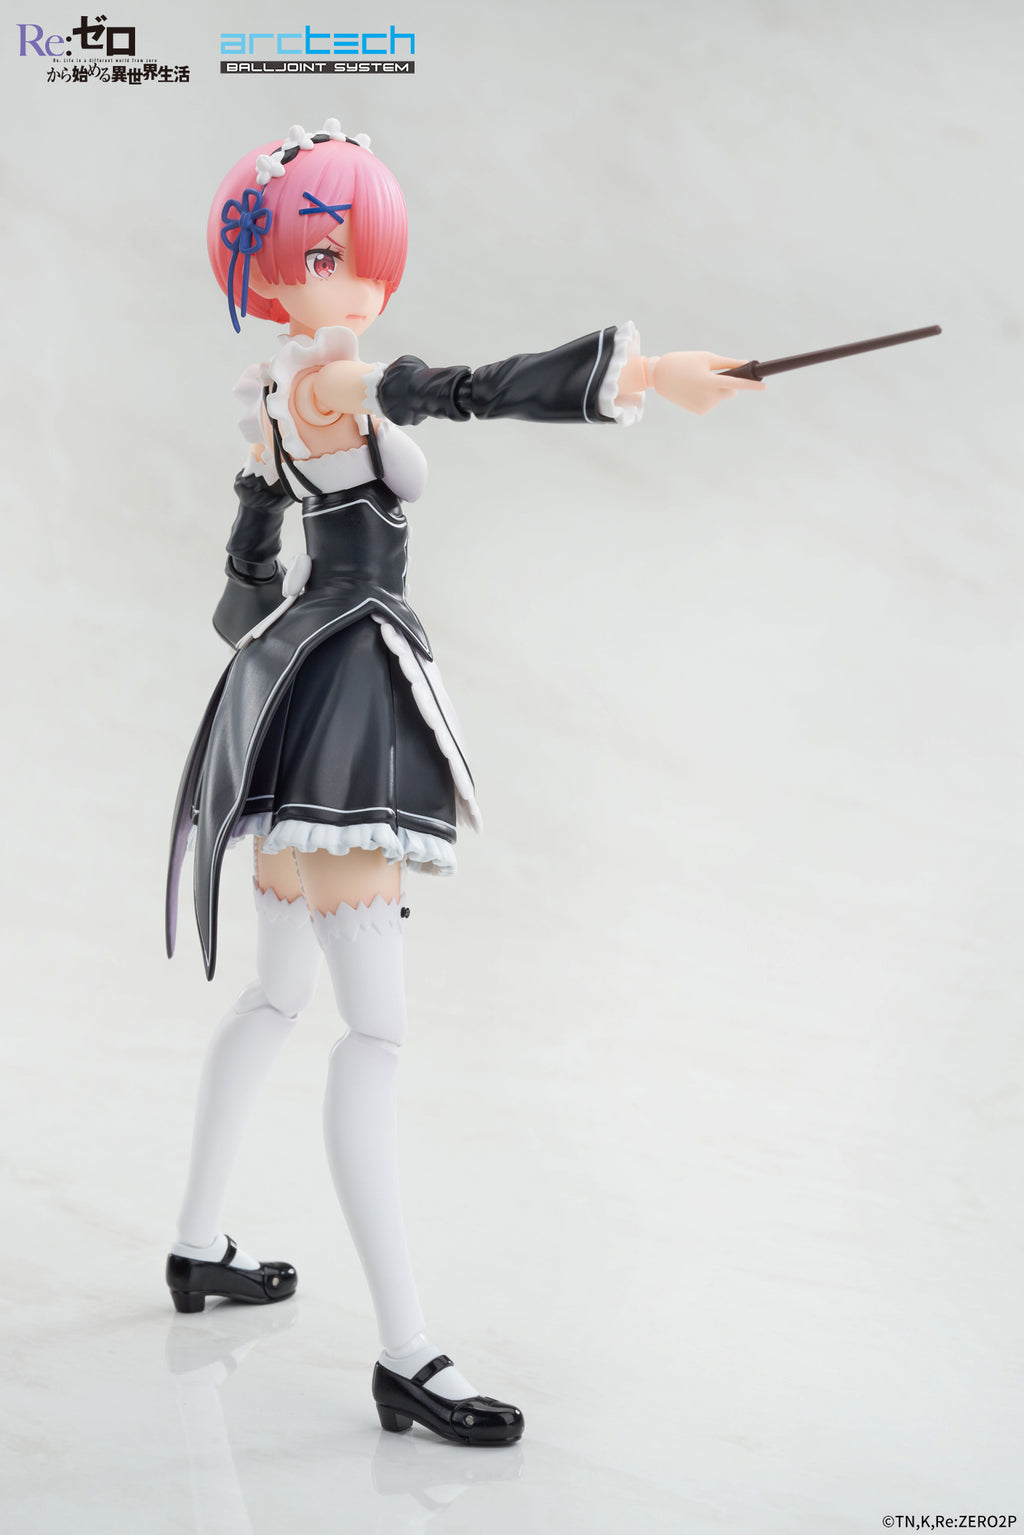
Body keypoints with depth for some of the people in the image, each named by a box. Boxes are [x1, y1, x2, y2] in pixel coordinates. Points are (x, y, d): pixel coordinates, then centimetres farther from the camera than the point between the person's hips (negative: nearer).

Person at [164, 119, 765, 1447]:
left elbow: (250, 571, 24)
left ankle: (199, 1249, 34)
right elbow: (479, 390, -30)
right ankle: (406, 1361, -10)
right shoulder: (327, 376, -13)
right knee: (375, 1024, -13)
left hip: (300, 693, 11)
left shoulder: (276, 398, 18)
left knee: (282, 995, 20)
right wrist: (645, 374, -34)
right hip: (340, 692, -11)